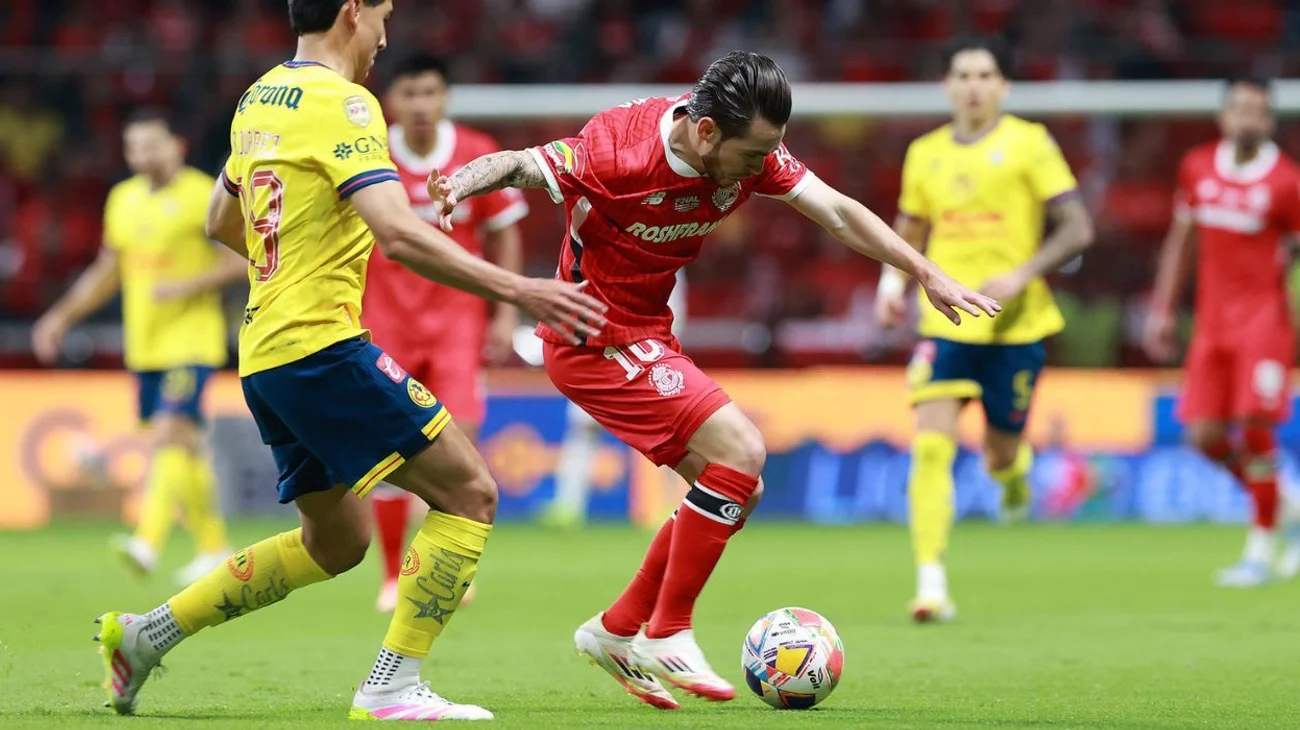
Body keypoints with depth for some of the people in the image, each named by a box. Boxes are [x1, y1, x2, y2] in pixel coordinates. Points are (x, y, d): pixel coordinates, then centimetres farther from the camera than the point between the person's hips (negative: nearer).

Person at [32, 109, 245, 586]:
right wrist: (61, 316, 14)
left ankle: (148, 542, -30)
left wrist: (186, 286, -21)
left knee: (169, 435, -20)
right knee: (184, 446, 12)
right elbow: (107, 273, 22)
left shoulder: (202, 196, -8)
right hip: (144, 345, 7)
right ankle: (213, 547, 23)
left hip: (191, 339, -7)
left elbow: (240, 261, -10)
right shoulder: (123, 199, 13)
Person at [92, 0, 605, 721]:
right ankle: (392, 687, -11)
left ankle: (143, 635, 21)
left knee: (336, 541, 20)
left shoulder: (259, 99, 15)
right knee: (469, 493, -6)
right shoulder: (340, 102, -13)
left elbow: (220, 224, 28)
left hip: (264, 351, 10)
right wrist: (520, 290, -23)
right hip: (321, 343, -9)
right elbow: (399, 233, -24)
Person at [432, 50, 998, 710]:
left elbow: (836, 211, -2)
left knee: (737, 488, 7)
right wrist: (461, 183, -39)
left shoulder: (748, 149, -8)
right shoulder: (614, 155, -27)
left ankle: (617, 631, 17)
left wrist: (927, 274, -3)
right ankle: (666, 638, -9)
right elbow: (518, 165, -18)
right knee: (741, 452, -18)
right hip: (596, 340, -8)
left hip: (648, 336, 8)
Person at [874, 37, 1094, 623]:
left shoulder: (1028, 144, -3)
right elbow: (910, 235, 21)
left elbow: (1076, 229, -6)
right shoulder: (924, 154, 8)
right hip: (946, 324, 2)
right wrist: (894, 280, 1)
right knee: (931, 445, -16)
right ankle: (930, 581, -16)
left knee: (999, 457, 8)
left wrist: (1021, 276, -18)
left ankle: (1016, 463, 47)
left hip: (1017, 326, -2)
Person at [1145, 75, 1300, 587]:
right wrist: (1162, 310, 15)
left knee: (1255, 429, -12)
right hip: (1212, 322, 5)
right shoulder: (1197, 168, 7)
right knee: (1204, 435, -1)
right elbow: (1181, 241, 17)